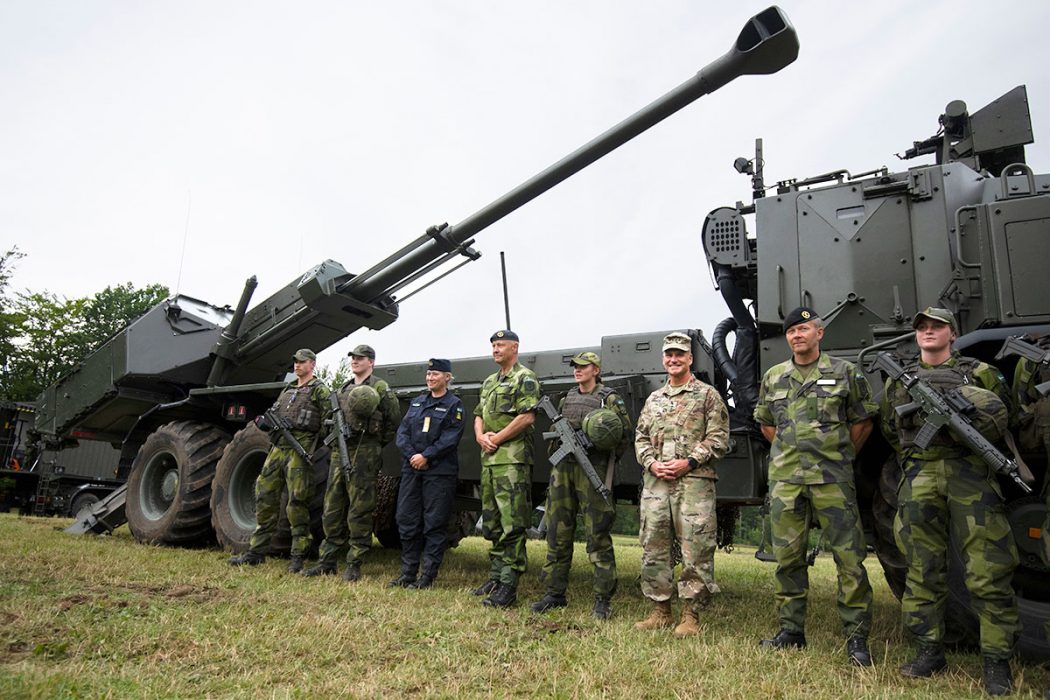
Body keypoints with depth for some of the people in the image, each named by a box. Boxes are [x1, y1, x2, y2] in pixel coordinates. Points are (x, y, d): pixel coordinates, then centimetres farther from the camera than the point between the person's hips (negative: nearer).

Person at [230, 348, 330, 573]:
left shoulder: (319, 390, 0)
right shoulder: (287, 389, 22)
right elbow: (274, 414, 26)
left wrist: (315, 445, -13)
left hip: (300, 449, -7)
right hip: (278, 446, 7)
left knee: (297, 504, -6)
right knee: (265, 498, 7)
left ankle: (298, 557, 2)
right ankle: (256, 552, 16)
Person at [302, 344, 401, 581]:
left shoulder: (380, 388, -2)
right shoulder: (343, 389, 19)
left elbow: (395, 420, -3)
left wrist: (377, 442, -1)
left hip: (364, 454, -7)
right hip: (339, 451, 7)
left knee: (359, 512, -2)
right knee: (332, 509, 10)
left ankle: (354, 565, 5)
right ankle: (326, 562, 18)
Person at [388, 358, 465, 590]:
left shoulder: (454, 405, -1)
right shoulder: (417, 402, 16)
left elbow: (450, 439, -11)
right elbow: (402, 432, 8)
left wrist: (426, 456, -15)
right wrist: (411, 455, -8)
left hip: (440, 472, -5)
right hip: (411, 469, 6)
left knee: (434, 525, -1)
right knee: (406, 520, 7)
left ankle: (428, 576, 6)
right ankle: (408, 573, 18)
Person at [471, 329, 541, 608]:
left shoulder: (525, 379, -4)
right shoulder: (489, 382, 22)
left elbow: (527, 417, -14)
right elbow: (478, 416, 22)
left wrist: (497, 438, -12)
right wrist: (481, 437, 1)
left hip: (513, 459, -9)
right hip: (488, 459, 9)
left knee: (512, 523, -10)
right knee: (492, 523, 13)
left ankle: (509, 585, -8)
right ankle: (496, 576, 22)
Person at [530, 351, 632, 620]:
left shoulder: (609, 398, 0)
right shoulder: (567, 398, 18)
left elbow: (625, 434, -2)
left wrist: (607, 461, -11)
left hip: (592, 470, -6)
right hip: (562, 468, 6)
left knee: (598, 536, -4)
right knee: (558, 534, 8)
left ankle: (603, 600, 4)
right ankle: (555, 594, 17)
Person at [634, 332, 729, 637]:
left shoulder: (708, 395, 4)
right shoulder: (653, 399, 19)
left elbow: (718, 439, -3)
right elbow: (640, 439, 18)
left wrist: (689, 463, -13)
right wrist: (652, 464, 0)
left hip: (694, 483, -5)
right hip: (655, 483, 5)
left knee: (696, 552, -3)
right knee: (653, 550, 7)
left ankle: (691, 616, 8)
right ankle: (660, 612, 19)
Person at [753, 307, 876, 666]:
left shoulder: (844, 372, 4)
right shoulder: (773, 377, 12)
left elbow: (863, 421, 11)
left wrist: (841, 457, 11)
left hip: (832, 479, -3)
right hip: (785, 478, 3)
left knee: (849, 558, -2)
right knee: (788, 558, 7)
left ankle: (857, 638, 9)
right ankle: (791, 630, 19)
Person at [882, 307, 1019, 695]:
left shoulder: (979, 372, 12)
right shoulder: (898, 380, 17)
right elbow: (890, 430, 23)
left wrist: (972, 425, -4)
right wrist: (913, 456, 10)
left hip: (971, 474, -2)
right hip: (919, 478, 2)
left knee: (988, 571, -5)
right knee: (923, 569, 5)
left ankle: (997, 660, 6)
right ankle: (929, 650, 15)